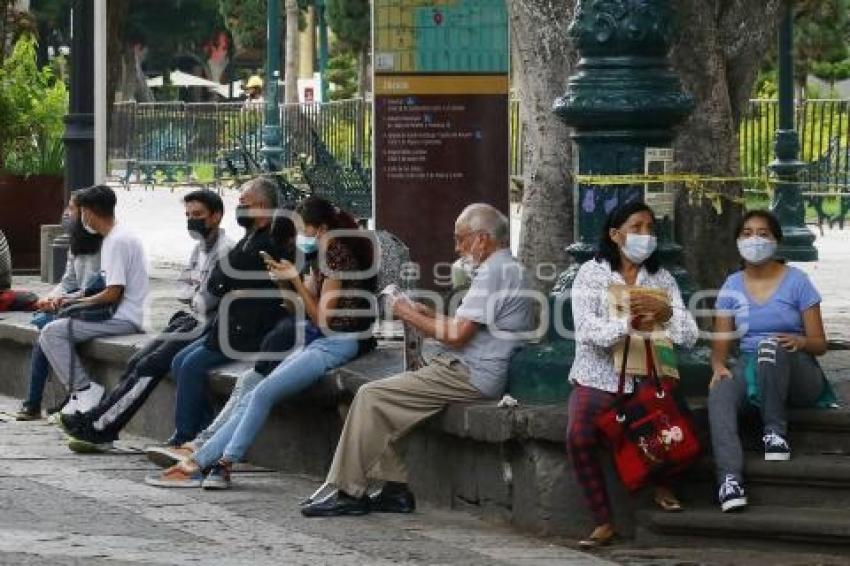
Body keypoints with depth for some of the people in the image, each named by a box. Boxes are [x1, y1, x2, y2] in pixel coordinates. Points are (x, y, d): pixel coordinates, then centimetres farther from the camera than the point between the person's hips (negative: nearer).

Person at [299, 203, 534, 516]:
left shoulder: (494, 272, -14)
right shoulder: (507, 268, 20)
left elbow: (457, 335, -20)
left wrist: (411, 316, -7)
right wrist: (429, 315, 13)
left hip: (469, 376, -11)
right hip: (471, 373, 11)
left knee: (371, 396, -12)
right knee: (379, 400, 11)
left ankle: (350, 493, -9)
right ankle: (395, 489, 5)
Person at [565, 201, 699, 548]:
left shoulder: (662, 279, 11)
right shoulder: (591, 273, 1)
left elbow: (689, 337, 2)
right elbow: (587, 329, -14)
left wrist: (664, 313, -19)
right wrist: (629, 325, -31)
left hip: (644, 379, 2)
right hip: (597, 379, -2)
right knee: (579, 436, -30)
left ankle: (661, 482, 3)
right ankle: (603, 524, -17)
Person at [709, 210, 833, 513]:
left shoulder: (795, 281, 0)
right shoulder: (732, 286, 10)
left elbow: (820, 344, 1)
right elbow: (720, 344, 8)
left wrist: (799, 342, -23)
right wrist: (719, 365, -16)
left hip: (798, 376, -2)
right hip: (750, 371, 3)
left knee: (771, 345, -38)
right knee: (719, 393, -34)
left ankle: (775, 431, -26)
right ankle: (729, 477, -48)